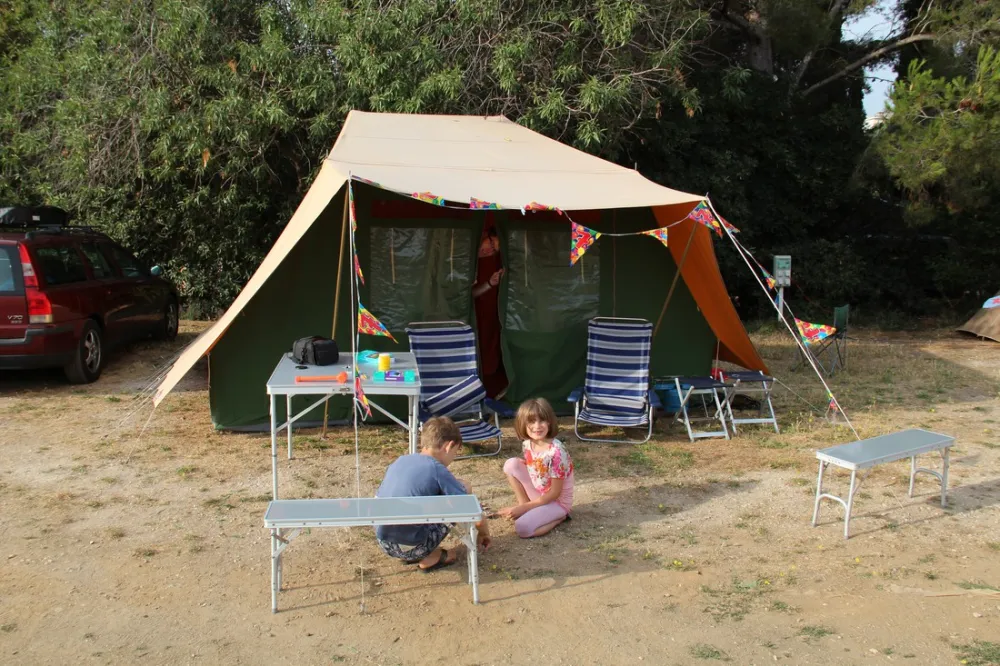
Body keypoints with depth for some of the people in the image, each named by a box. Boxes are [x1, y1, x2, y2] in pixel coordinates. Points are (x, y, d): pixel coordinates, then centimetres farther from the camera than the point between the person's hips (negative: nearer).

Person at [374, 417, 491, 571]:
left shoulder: (400, 461, 8)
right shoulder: (438, 471, -10)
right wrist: (484, 533, 16)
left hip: (384, 544, 7)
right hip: (412, 547, -7)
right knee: (465, 489, 4)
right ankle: (430, 557, 5)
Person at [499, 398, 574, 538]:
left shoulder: (556, 452, -29)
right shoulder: (527, 444, -8)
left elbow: (555, 493, -23)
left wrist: (524, 507, -20)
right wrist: (523, 504, -4)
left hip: (557, 501, -7)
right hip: (539, 494, 7)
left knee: (522, 528, -26)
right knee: (511, 464, -9)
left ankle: (559, 516, -1)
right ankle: (524, 504, 2)